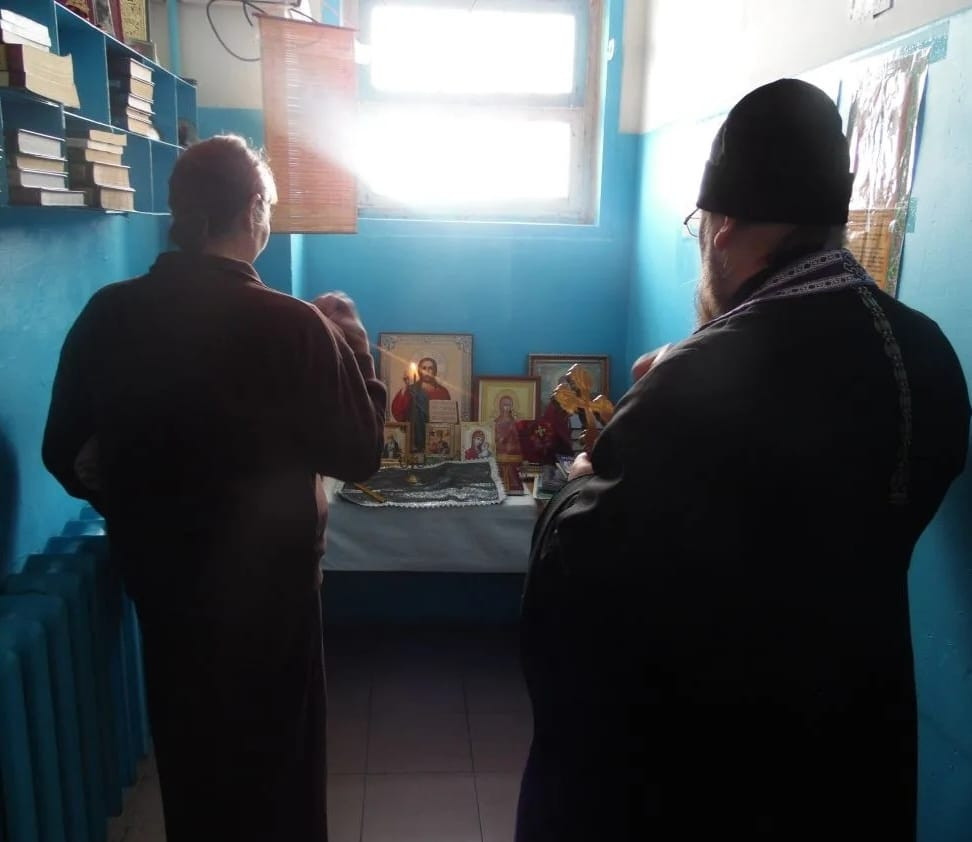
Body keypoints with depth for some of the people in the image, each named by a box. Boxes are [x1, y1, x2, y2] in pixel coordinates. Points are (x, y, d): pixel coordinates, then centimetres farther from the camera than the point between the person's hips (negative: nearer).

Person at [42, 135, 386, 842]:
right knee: (274, 764, 21)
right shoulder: (291, 326, -23)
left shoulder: (106, 315, -8)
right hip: (267, 583, -4)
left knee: (188, 754, 27)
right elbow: (359, 453, -14)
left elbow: (66, 454, 1)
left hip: (158, 576, 5)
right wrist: (349, 333, -3)